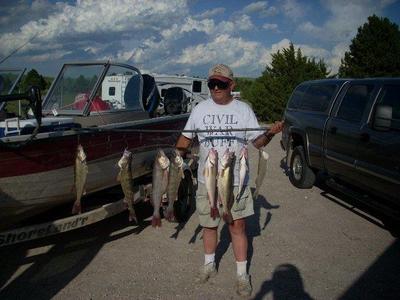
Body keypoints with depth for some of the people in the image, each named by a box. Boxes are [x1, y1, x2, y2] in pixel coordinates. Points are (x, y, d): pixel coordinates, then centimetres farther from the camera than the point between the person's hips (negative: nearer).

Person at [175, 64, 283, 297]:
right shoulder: (200, 109, 3)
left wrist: (270, 133, -21)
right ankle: (209, 264, 36)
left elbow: (257, 142, -1)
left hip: (236, 181, -2)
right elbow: (186, 138, 10)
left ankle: (242, 274, 17)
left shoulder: (243, 109, -1)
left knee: (237, 226, 3)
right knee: (209, 225, 15)